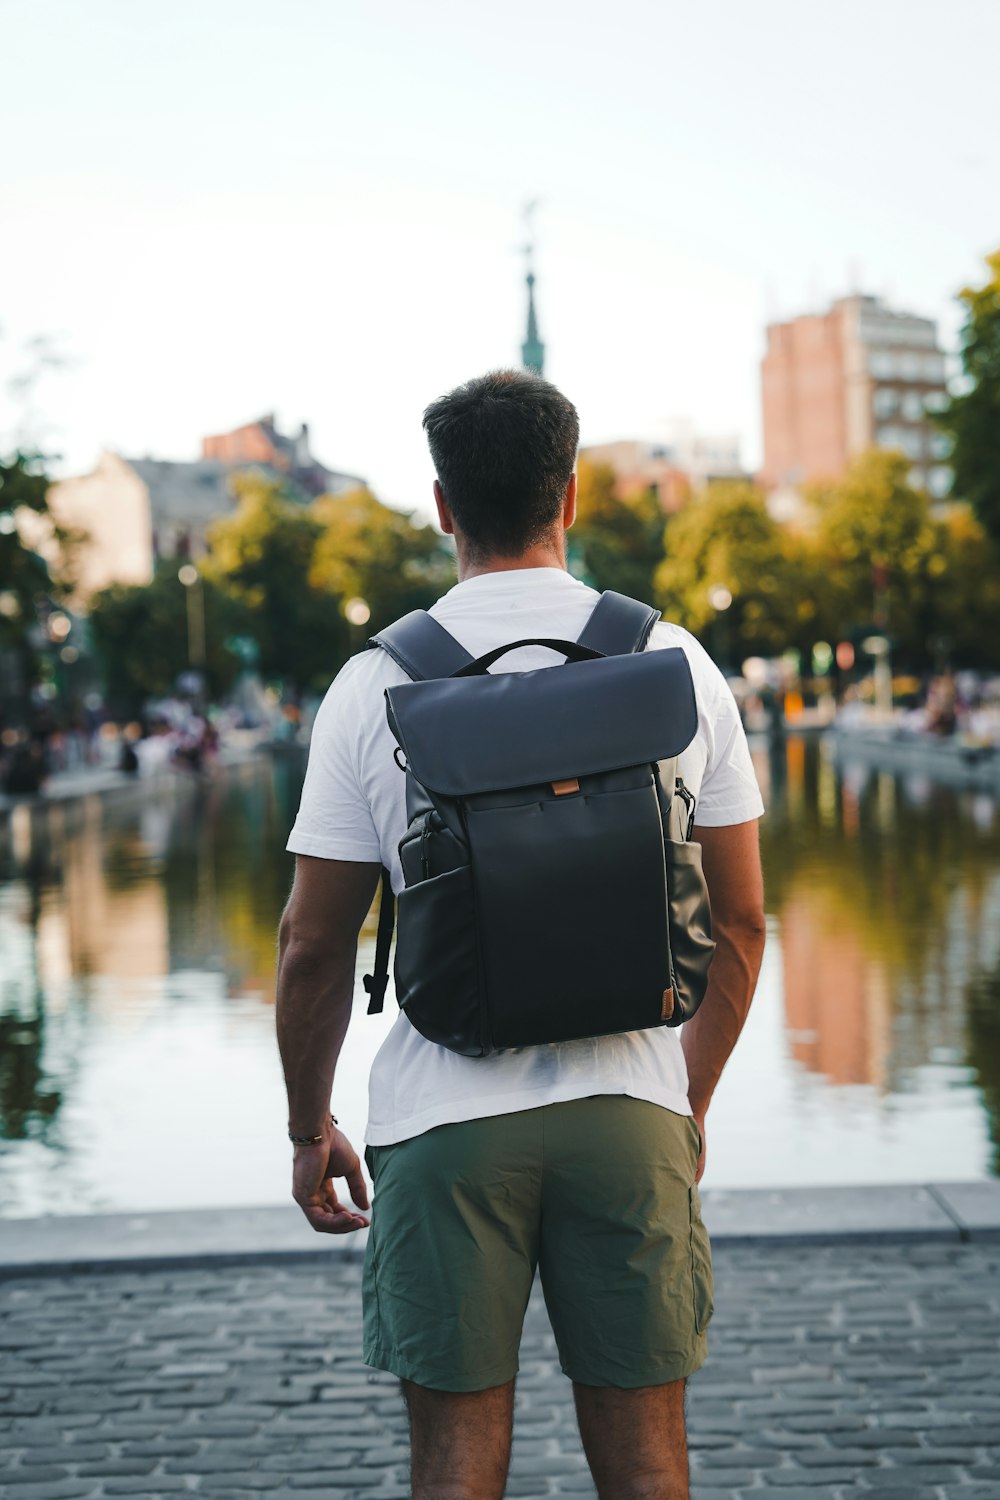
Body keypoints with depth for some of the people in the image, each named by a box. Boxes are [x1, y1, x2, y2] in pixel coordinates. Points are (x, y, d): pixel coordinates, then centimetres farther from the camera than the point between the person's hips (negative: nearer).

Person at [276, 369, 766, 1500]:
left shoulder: (376, 684, -5)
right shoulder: (676, 665, 0)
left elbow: (313, 944, -2)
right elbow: (739, 920, 5)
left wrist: (309, 1127, 12)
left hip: (446, 1115, -1)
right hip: (629, 1109, 2)